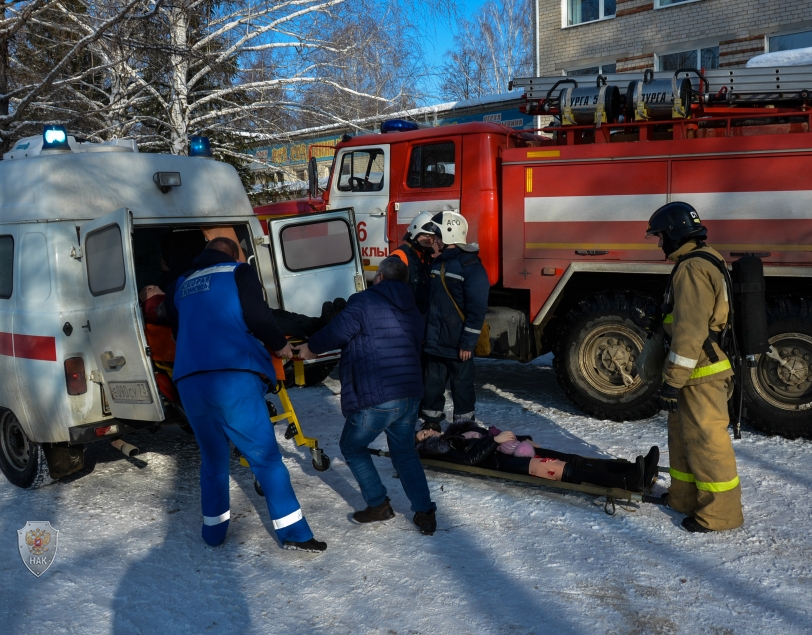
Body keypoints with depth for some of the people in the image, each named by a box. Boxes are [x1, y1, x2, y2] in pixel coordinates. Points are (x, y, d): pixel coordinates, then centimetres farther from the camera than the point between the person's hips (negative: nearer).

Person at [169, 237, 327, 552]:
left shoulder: (183, 284, 24)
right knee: (265, 457, -1)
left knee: (213, 458, 20)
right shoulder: (238, 272, 8)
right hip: (233, 379, -5)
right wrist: (280, 344, 13)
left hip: (188, 382, 5)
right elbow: (257, 316, -3)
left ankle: (213, 529, 25)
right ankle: (293, 531, -1)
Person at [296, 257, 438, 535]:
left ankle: (378, 504, 17)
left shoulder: (364, 301, -4)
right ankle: (424, 512, 15)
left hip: (374, 398, -7)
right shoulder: (413, 312, 18)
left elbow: (336, 333, -10)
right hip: (410, 395, 7)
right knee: (404, 452, 22)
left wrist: (310, 348, 8)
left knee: (353, 447, 17)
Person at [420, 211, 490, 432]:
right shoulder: (437, 262, 12)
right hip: (434, 341, 7)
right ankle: (431, 424, 27)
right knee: (431, 385, 13)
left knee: (462, 387, 6)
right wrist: (425, 332, 14)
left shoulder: (471, 266, -13)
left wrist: (468, 342, -18)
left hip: (457, 344, -7)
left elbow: (477, 308, -16)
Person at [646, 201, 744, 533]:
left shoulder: (692, 269, -20)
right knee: (682, 435, 20)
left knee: (706, 441, -2)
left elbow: (690, 331, -25)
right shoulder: (701, 264, 15)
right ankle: (685, 499, 32)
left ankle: (721, 512, 8)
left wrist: (672, 381, -22)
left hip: (702, 376, -11)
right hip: (699, 372, 11)